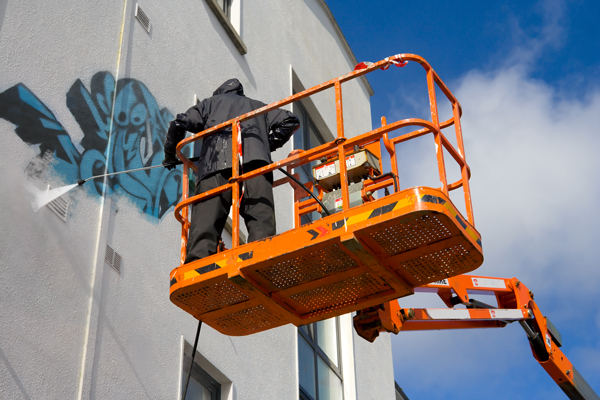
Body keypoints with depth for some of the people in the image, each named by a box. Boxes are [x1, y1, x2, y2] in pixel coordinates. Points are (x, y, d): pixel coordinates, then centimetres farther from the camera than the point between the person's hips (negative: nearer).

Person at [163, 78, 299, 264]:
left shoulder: (211, 103, 34)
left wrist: (170, 156, 37)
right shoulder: (258, 107, 39)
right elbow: (289, 121, 26)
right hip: (255, 160, 1)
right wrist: (267, 145, 33)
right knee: (261, 217, -15)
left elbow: (179, 124, 24)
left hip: (216, 163, -1)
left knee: (204, 222, -13)